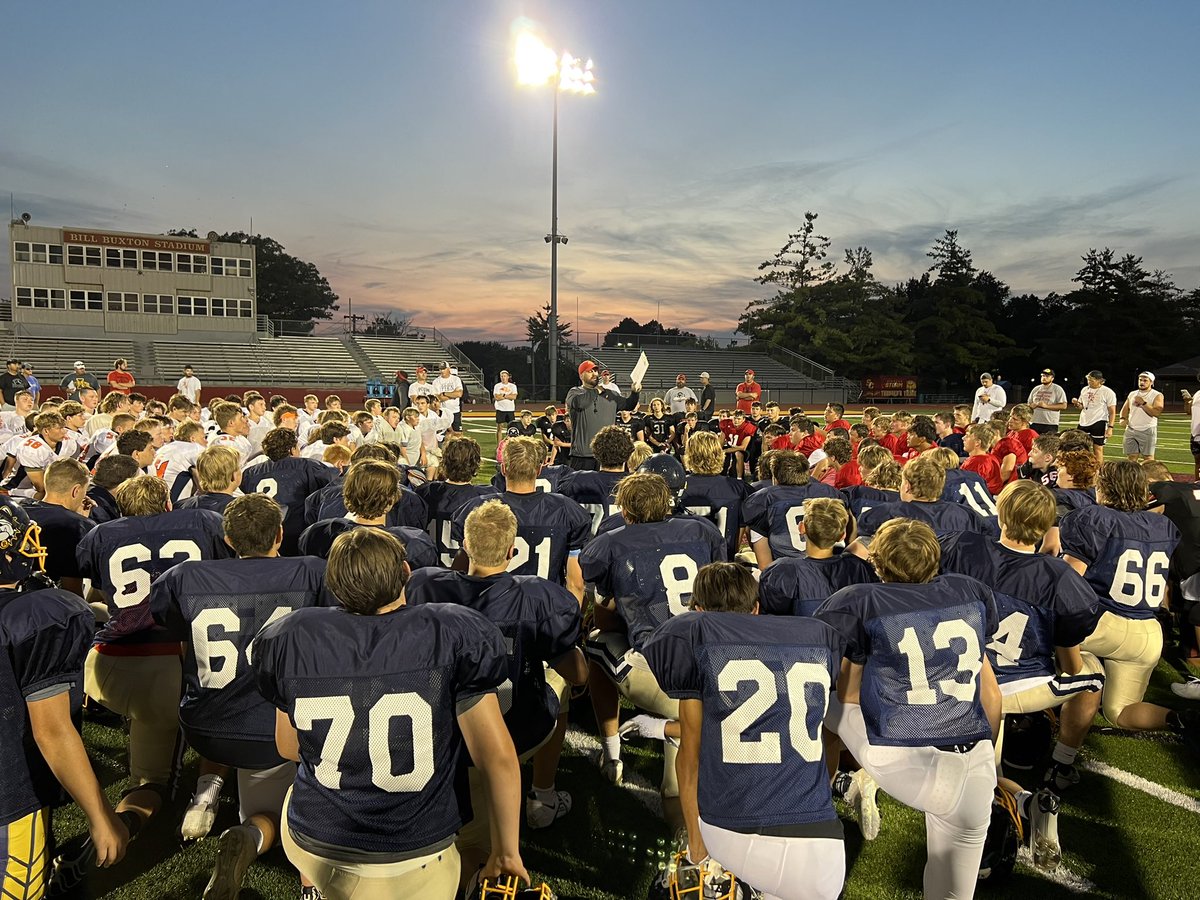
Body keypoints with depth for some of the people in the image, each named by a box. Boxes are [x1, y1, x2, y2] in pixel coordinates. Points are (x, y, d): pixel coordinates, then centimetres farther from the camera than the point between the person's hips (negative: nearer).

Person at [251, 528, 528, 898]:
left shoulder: (292, 639, -11)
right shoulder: (453, 634, -18)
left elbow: (288, 748, 5)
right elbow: (499, 758, -14)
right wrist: (508, 851, 1)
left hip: (315, 855, 6)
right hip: (418, 866, -6)